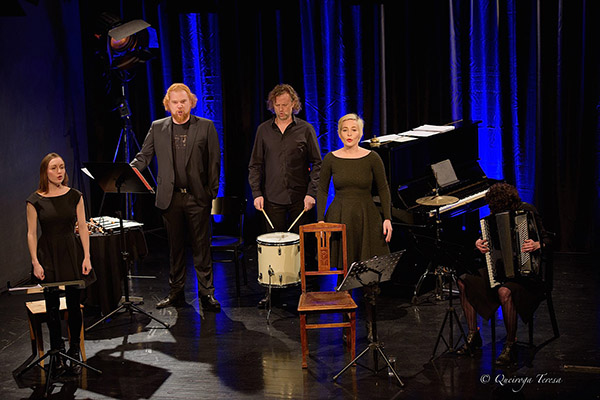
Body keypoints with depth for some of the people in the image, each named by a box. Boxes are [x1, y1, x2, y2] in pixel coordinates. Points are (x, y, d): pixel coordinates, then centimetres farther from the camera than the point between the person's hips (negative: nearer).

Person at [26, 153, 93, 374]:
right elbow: (31, 233, -1)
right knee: (52, 307, 5)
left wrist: (86, 257, -3)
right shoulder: (35, 200, -3)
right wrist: (35, 262, -8)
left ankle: (74, 353, 17)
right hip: (48, 256, -1)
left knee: (74, 305, 2)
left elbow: (83, 228, 3)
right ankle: (58, 352, 21)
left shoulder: (74, 196, 2)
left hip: (72, 253, 1)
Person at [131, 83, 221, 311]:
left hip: (198, 197, -2)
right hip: (170, 198, 2)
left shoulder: (206, 127, 3)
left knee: (201, 247, 1)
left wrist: (212, 193, -3)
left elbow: (214, 162, 2)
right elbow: (144, 156, 7)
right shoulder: (157, 128, 9)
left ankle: (206, 294, 7)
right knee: (175, 247, 10)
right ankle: (176, 293, 20)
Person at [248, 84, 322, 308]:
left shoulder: (305, 130, 2)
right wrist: (256, 193, -1)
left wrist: (311, 192, -9)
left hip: (300, 198, -1)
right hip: (273, 198, 1)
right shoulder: (264, 130, 7)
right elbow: (255, 165, 10)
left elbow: (317, 164, 2)